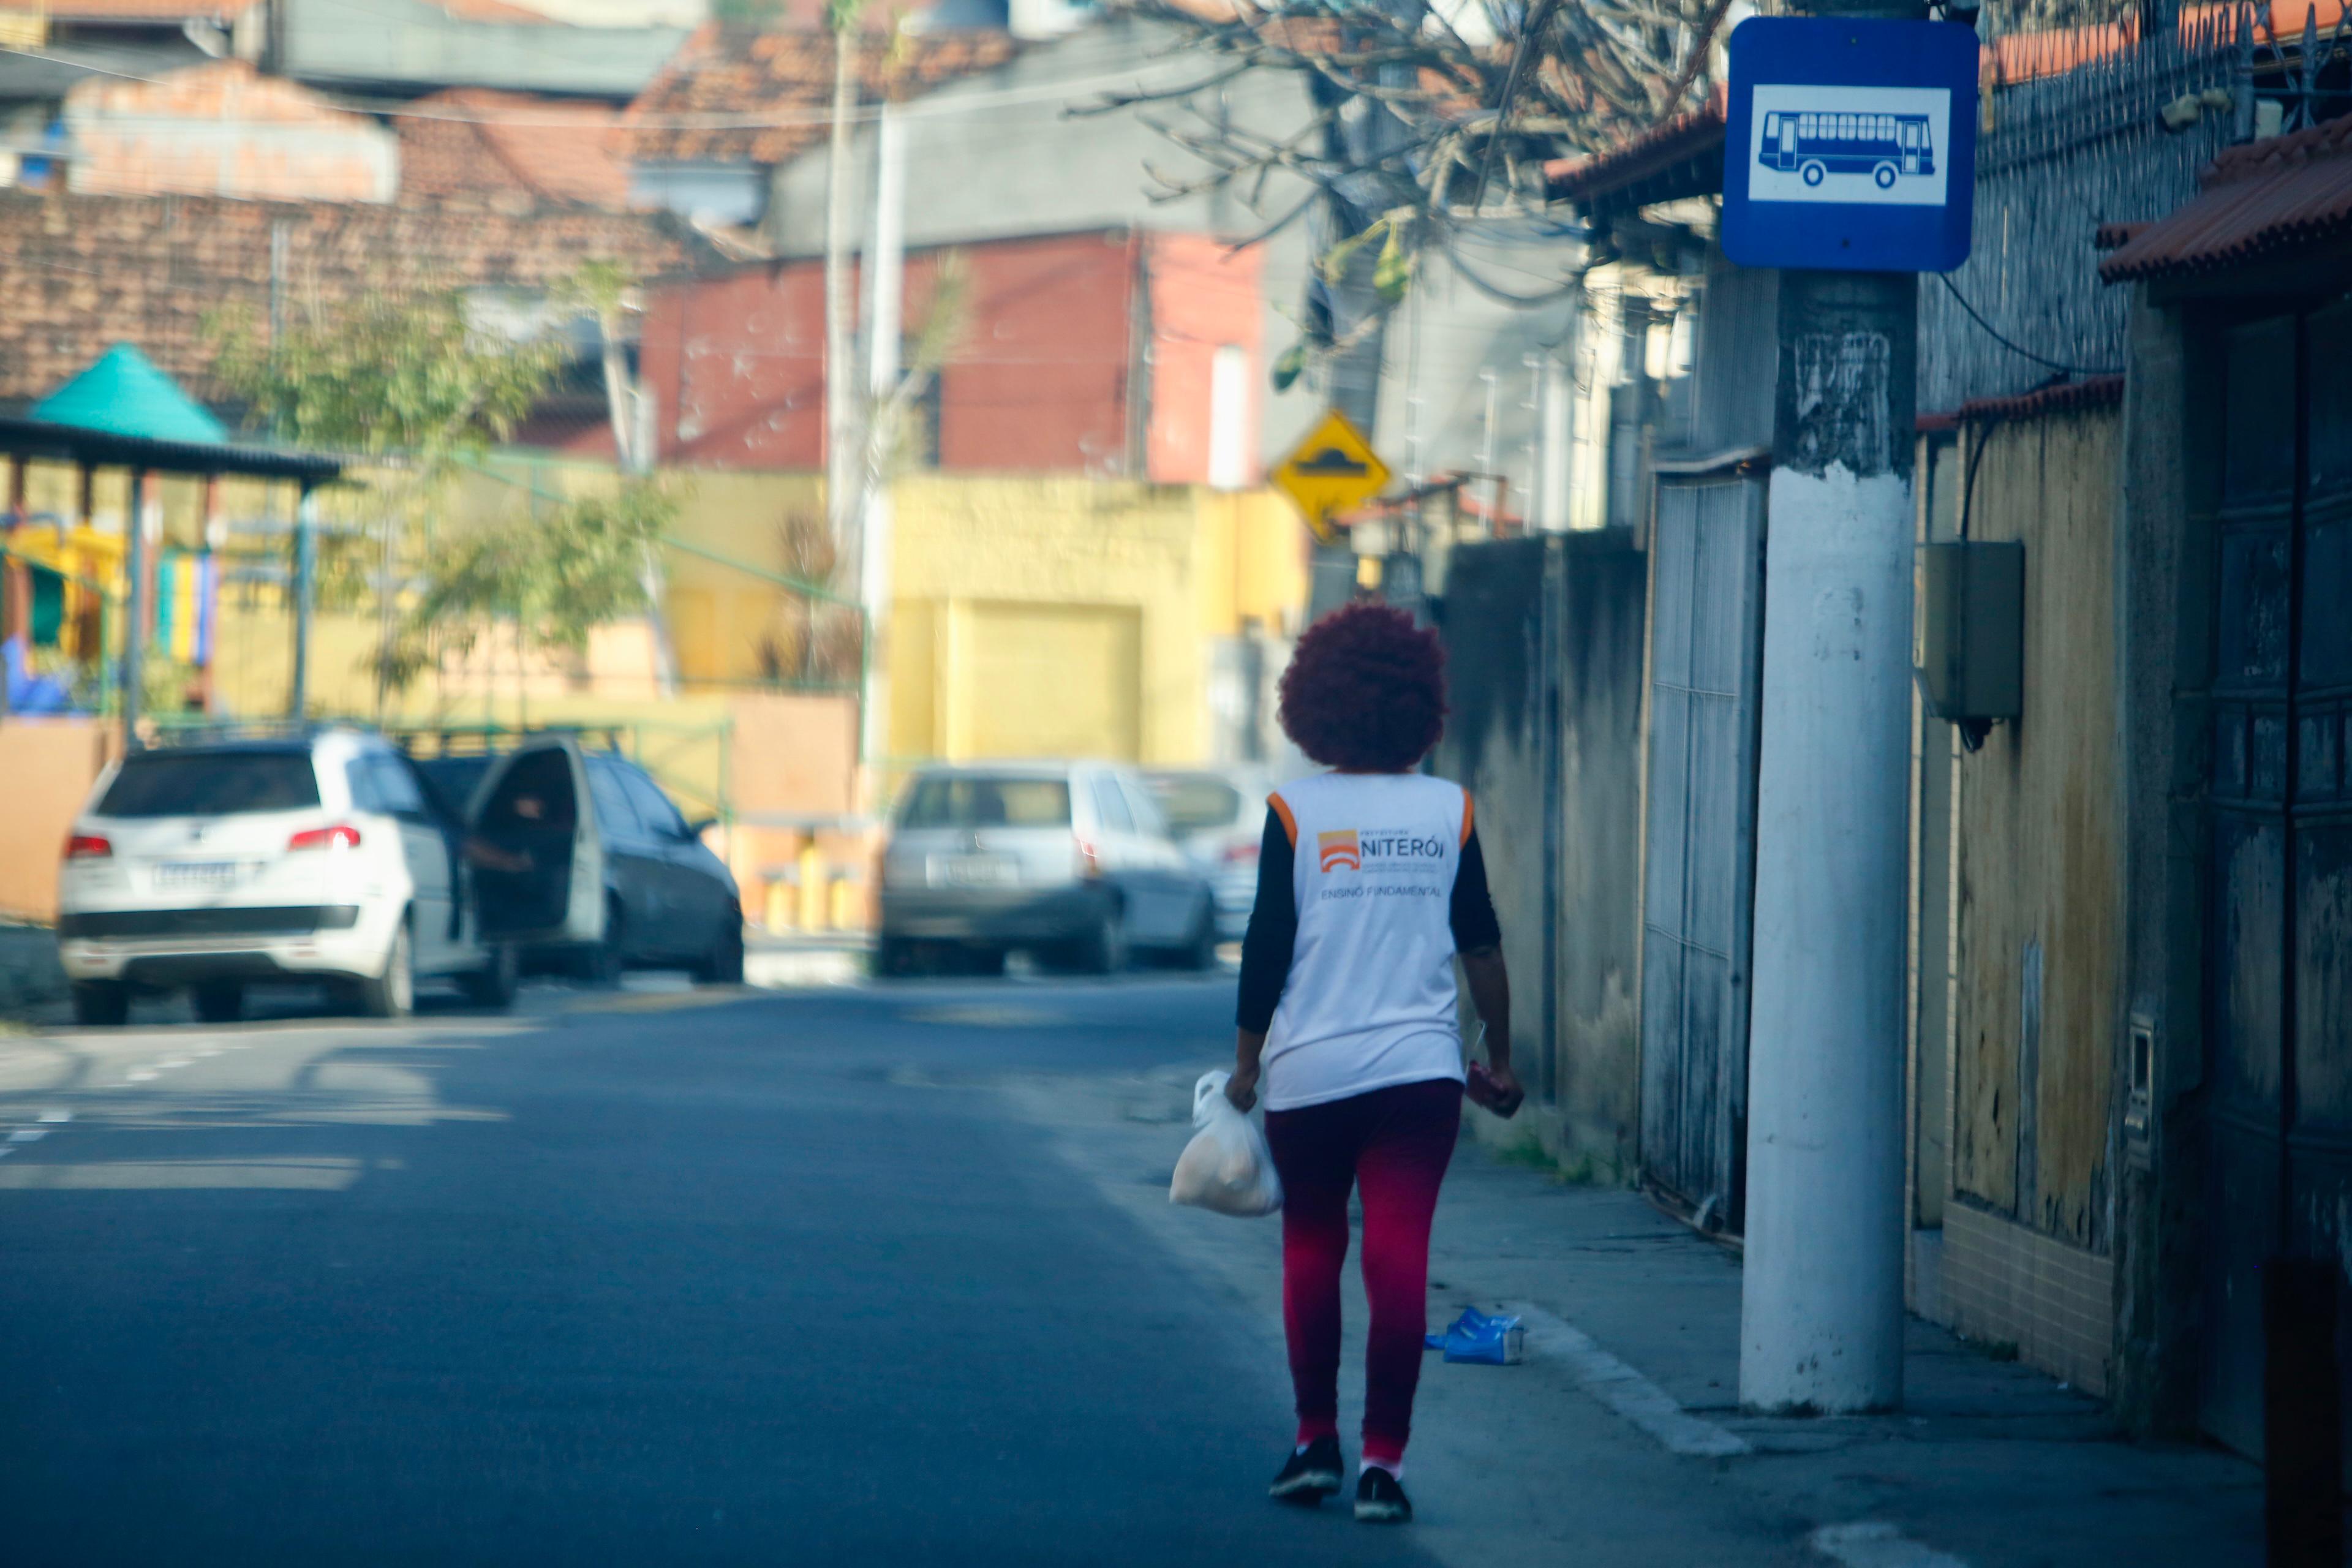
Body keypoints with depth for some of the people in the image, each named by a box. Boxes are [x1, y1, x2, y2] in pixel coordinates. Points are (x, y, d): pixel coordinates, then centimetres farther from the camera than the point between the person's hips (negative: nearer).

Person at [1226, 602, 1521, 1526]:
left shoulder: (1295, 812, -3)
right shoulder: (1449, 811, 2)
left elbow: (1267, 948, -3)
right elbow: (1481, 945, 6)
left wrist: (1246, 1062, 6)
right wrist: (1499, 1057, 16)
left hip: (1309, 1069, -1)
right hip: (1420, 1068, 1)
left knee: (1310, 1249, 15)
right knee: (1399, 1258, -2)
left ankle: (1316, 1439, 17)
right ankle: (1382, 1460, -7)